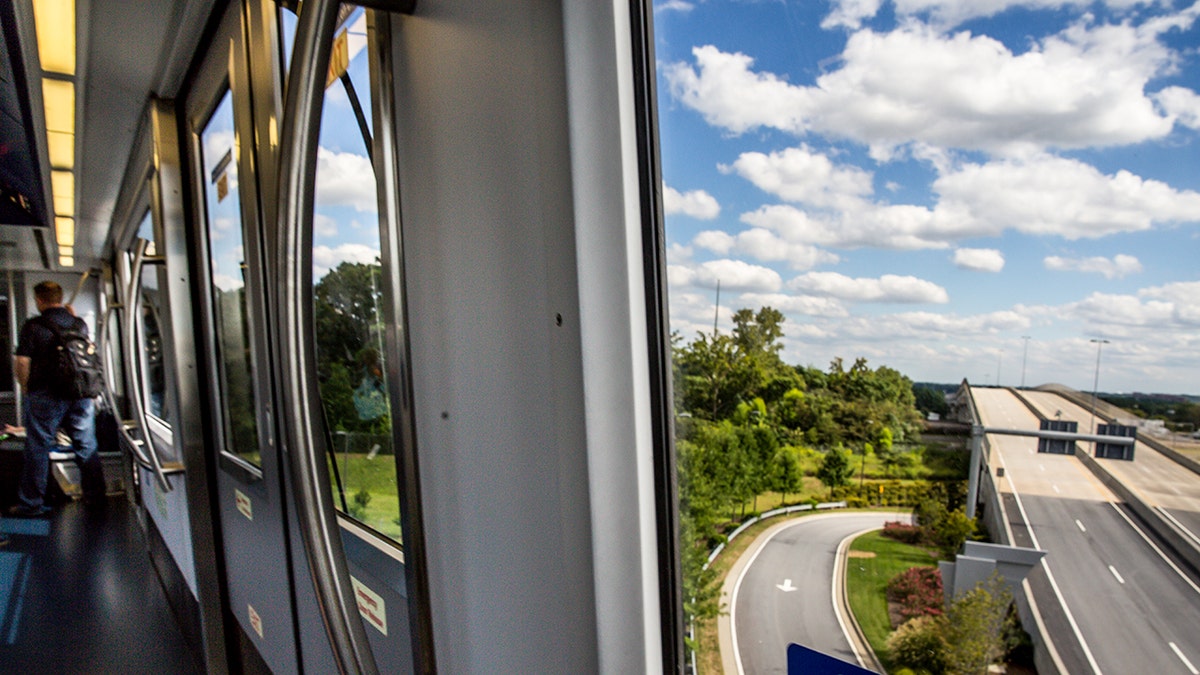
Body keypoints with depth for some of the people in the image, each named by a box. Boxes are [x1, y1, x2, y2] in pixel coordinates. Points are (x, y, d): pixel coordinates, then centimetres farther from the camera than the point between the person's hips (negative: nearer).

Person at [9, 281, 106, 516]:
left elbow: (22, 363, -10)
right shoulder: (80, 324, 5)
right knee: (87, 448, 9)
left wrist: (26, 388, 5)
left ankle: (31, 503, 12)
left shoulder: (33, 326, -8)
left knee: (38, 448, 6)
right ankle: (95, 497, 15)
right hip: (81, 394, 4)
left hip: (46, 396, -4)